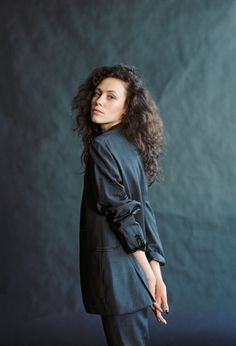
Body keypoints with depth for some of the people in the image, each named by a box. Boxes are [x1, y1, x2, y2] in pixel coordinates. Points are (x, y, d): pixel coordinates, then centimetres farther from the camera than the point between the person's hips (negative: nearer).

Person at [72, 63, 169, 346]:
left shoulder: (102, 145, -13)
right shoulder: (130, 147, 12)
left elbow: (120, 211, -14)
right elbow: (143, 212, 8)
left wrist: (149, 273, -8)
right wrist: (155, 274, 7)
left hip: (115, 272, -8)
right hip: (134, 273, 8)